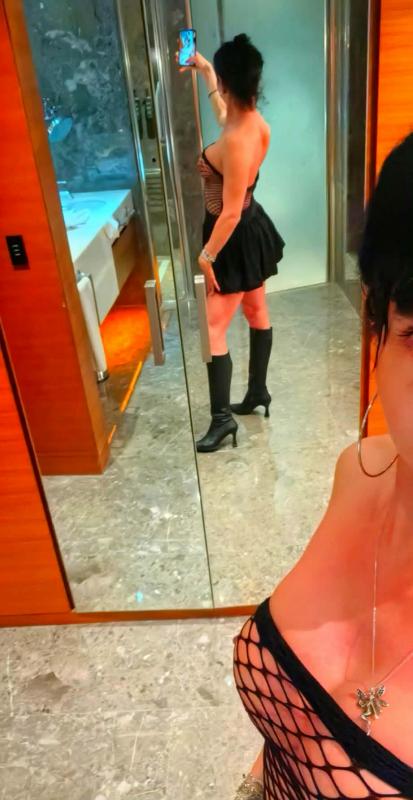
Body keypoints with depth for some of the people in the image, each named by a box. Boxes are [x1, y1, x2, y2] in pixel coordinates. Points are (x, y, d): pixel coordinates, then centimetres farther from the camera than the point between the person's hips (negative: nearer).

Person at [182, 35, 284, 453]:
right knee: (256, 312, 19)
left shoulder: (235, 140, -29)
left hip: (236, 239, -10)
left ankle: (222, 418, 5)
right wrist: (204, 71, 25)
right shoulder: (256, 123, -2)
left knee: (212, 329, -4)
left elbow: (230, 212, -27)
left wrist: (206, 255, -18)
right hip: (252, 229, 10)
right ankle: (258, 392, 36)